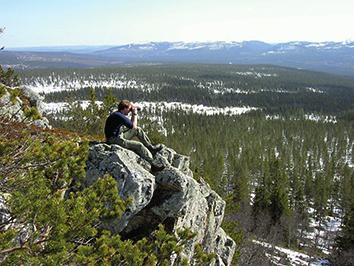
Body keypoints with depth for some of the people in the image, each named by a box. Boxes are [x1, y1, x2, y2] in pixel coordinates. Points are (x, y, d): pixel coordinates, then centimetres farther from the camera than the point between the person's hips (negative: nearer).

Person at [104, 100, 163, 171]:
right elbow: (133, 126, -18)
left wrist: (133, 114, 6)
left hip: (119, 136, 10)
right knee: (139, 145, -15)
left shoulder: (120, 114, 9)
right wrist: (135, 114, -8)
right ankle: (152, 165, -11)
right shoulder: (118, 115, -22)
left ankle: (151, 148, 13)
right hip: (114, 140, -10)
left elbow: (131, 124, 18)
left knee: (138, 130, 9)